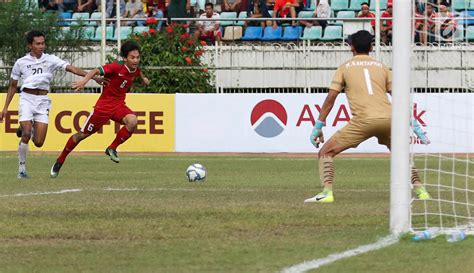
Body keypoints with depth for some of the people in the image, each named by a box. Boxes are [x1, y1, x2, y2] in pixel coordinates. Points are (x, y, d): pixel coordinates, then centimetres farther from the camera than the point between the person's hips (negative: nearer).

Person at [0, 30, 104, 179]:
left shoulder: (51, 60, 4)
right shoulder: (21, 63, 4)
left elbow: (72, 69, -5)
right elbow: (13, 86, 14)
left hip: (42, 101, 1)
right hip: (27, 98, -1)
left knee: (38, 142, -6)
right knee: (26, 135, -18)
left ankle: (28, 129, 29)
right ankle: (22, 170, -3)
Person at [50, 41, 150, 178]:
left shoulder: (135, 70, -1)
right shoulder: (116, 67, -22)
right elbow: (96, 71, -33)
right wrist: (84, 80, -48)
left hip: (119, 105, 5)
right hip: (104, 105, -5)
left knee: (132, 121, -28)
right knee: (82, 134, 4)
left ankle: (112, 149, -7)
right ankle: (60, 161, 23)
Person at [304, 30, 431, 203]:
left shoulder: (345, 67, 14)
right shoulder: (381, 67, 20)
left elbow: (330, 98, 6)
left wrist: (318, 126, 8)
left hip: (363, 121, -3)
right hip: (388, 118, 3)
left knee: (326, 151, 6)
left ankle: (327, 192, -12)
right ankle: (420, 191, 16)